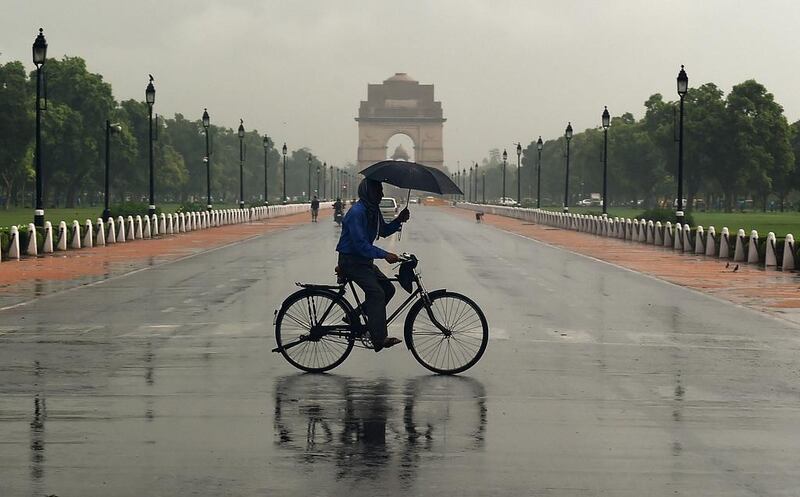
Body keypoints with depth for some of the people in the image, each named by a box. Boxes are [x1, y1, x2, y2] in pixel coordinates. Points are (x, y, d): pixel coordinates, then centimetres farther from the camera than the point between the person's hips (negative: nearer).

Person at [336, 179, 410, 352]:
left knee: (388, 288, 6)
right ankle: (379, 339, -23)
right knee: (376, 292, -21)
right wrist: (384, 255, -32)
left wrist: (399, 220, 0)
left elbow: (384, 231, 18)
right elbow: (360, 244, -27)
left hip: (363, 259, 10)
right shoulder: (357, 212, -22)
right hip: (351, 261, -10)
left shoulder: (373, 210, 8)